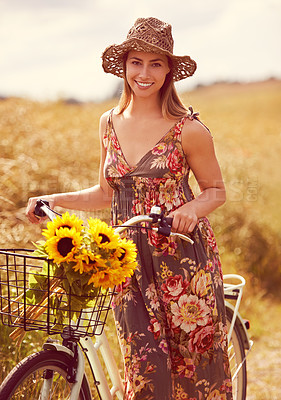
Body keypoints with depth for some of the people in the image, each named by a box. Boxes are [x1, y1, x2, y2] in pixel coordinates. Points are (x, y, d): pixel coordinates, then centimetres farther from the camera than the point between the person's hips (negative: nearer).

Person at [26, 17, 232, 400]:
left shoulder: (189, 130, -6)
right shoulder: (110, 123, 9)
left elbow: (216, 190, 3)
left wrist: (192, 209, -17)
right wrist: (55, 199, 5)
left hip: (183, 256, -3)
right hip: (130, 259, 3)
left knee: (196, 358, 3)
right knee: (144, 367, -2)